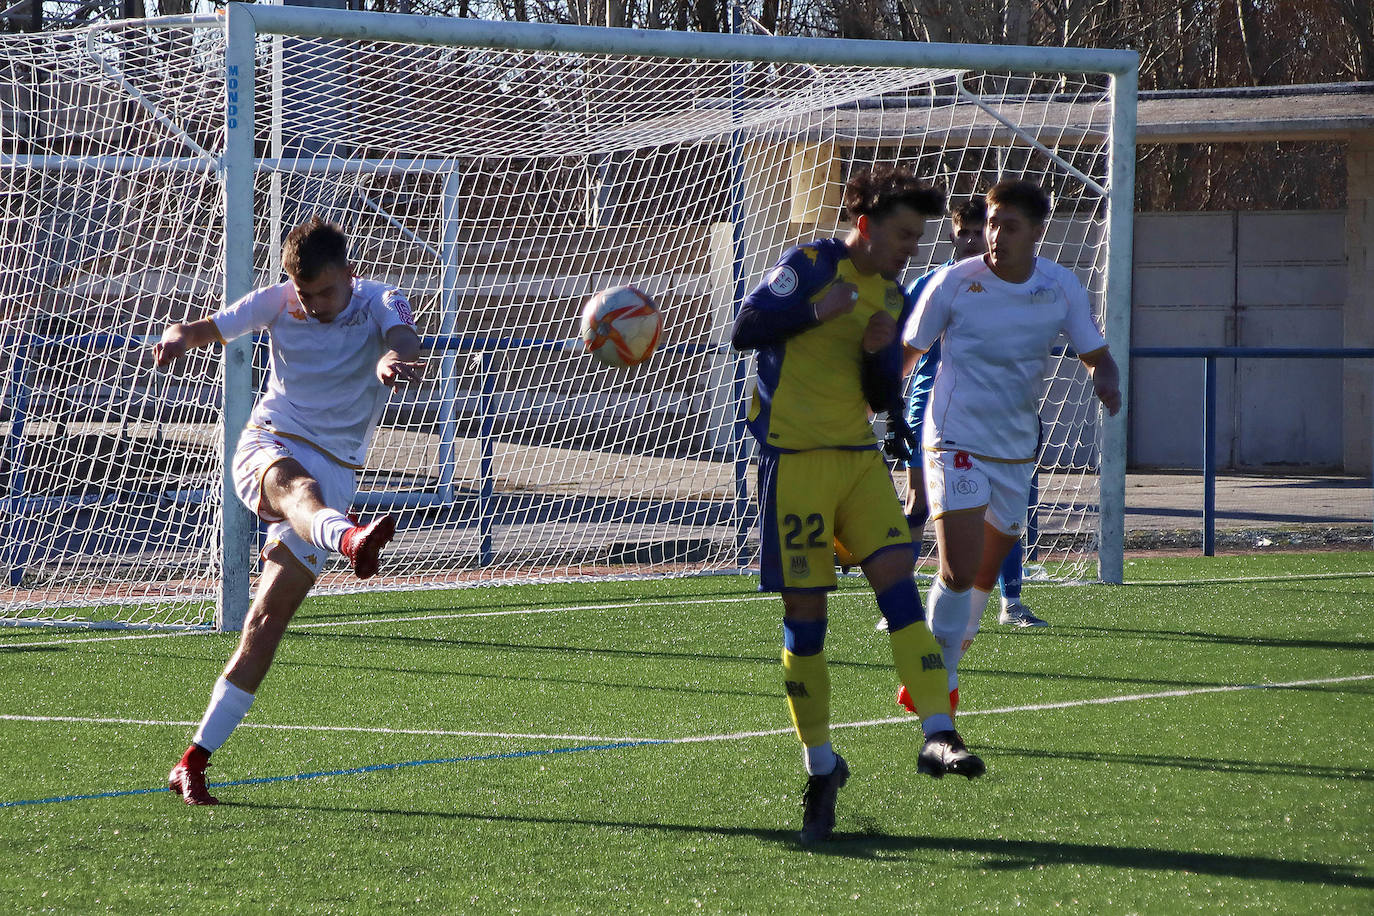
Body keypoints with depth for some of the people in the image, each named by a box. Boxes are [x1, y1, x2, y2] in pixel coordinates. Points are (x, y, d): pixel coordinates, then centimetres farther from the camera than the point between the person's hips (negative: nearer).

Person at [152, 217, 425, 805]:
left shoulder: (378, 304, -2)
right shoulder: (276, 304, 4)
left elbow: (402, 338, -24)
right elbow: (202, 329, 3)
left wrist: (395, 358, -50)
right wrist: (177, 338, -23)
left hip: (336, 472, 0)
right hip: (268, 446, 0)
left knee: (268, 621, -6)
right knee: (296, 484, -40)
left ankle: (194, 761, -1)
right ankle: (351, 542, -77)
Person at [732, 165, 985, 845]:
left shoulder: (893, 298, 13)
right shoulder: (809, 266, -6)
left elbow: (882, 399, 14)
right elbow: (744, 330, -10)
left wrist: (879, 354, -6)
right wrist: (815, 312, -18)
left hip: (858, 457, 6)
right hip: (794, 458, -6)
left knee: (898, 578, -12)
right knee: (805, 611, -2)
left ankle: (937, 736, -18)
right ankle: (820, 768, 9)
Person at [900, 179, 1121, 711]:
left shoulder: (1062, 288, -2)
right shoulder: (953, 283, -10)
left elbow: (1096, 355, 7)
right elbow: (906, 352, 2)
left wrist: (1106, 381, -16)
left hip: (1016, 448, 4)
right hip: (955, 442, -4)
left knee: (986, 572, 14)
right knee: (959, 571, -18)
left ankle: (951, 653, 37)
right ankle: (941, 681, -5)